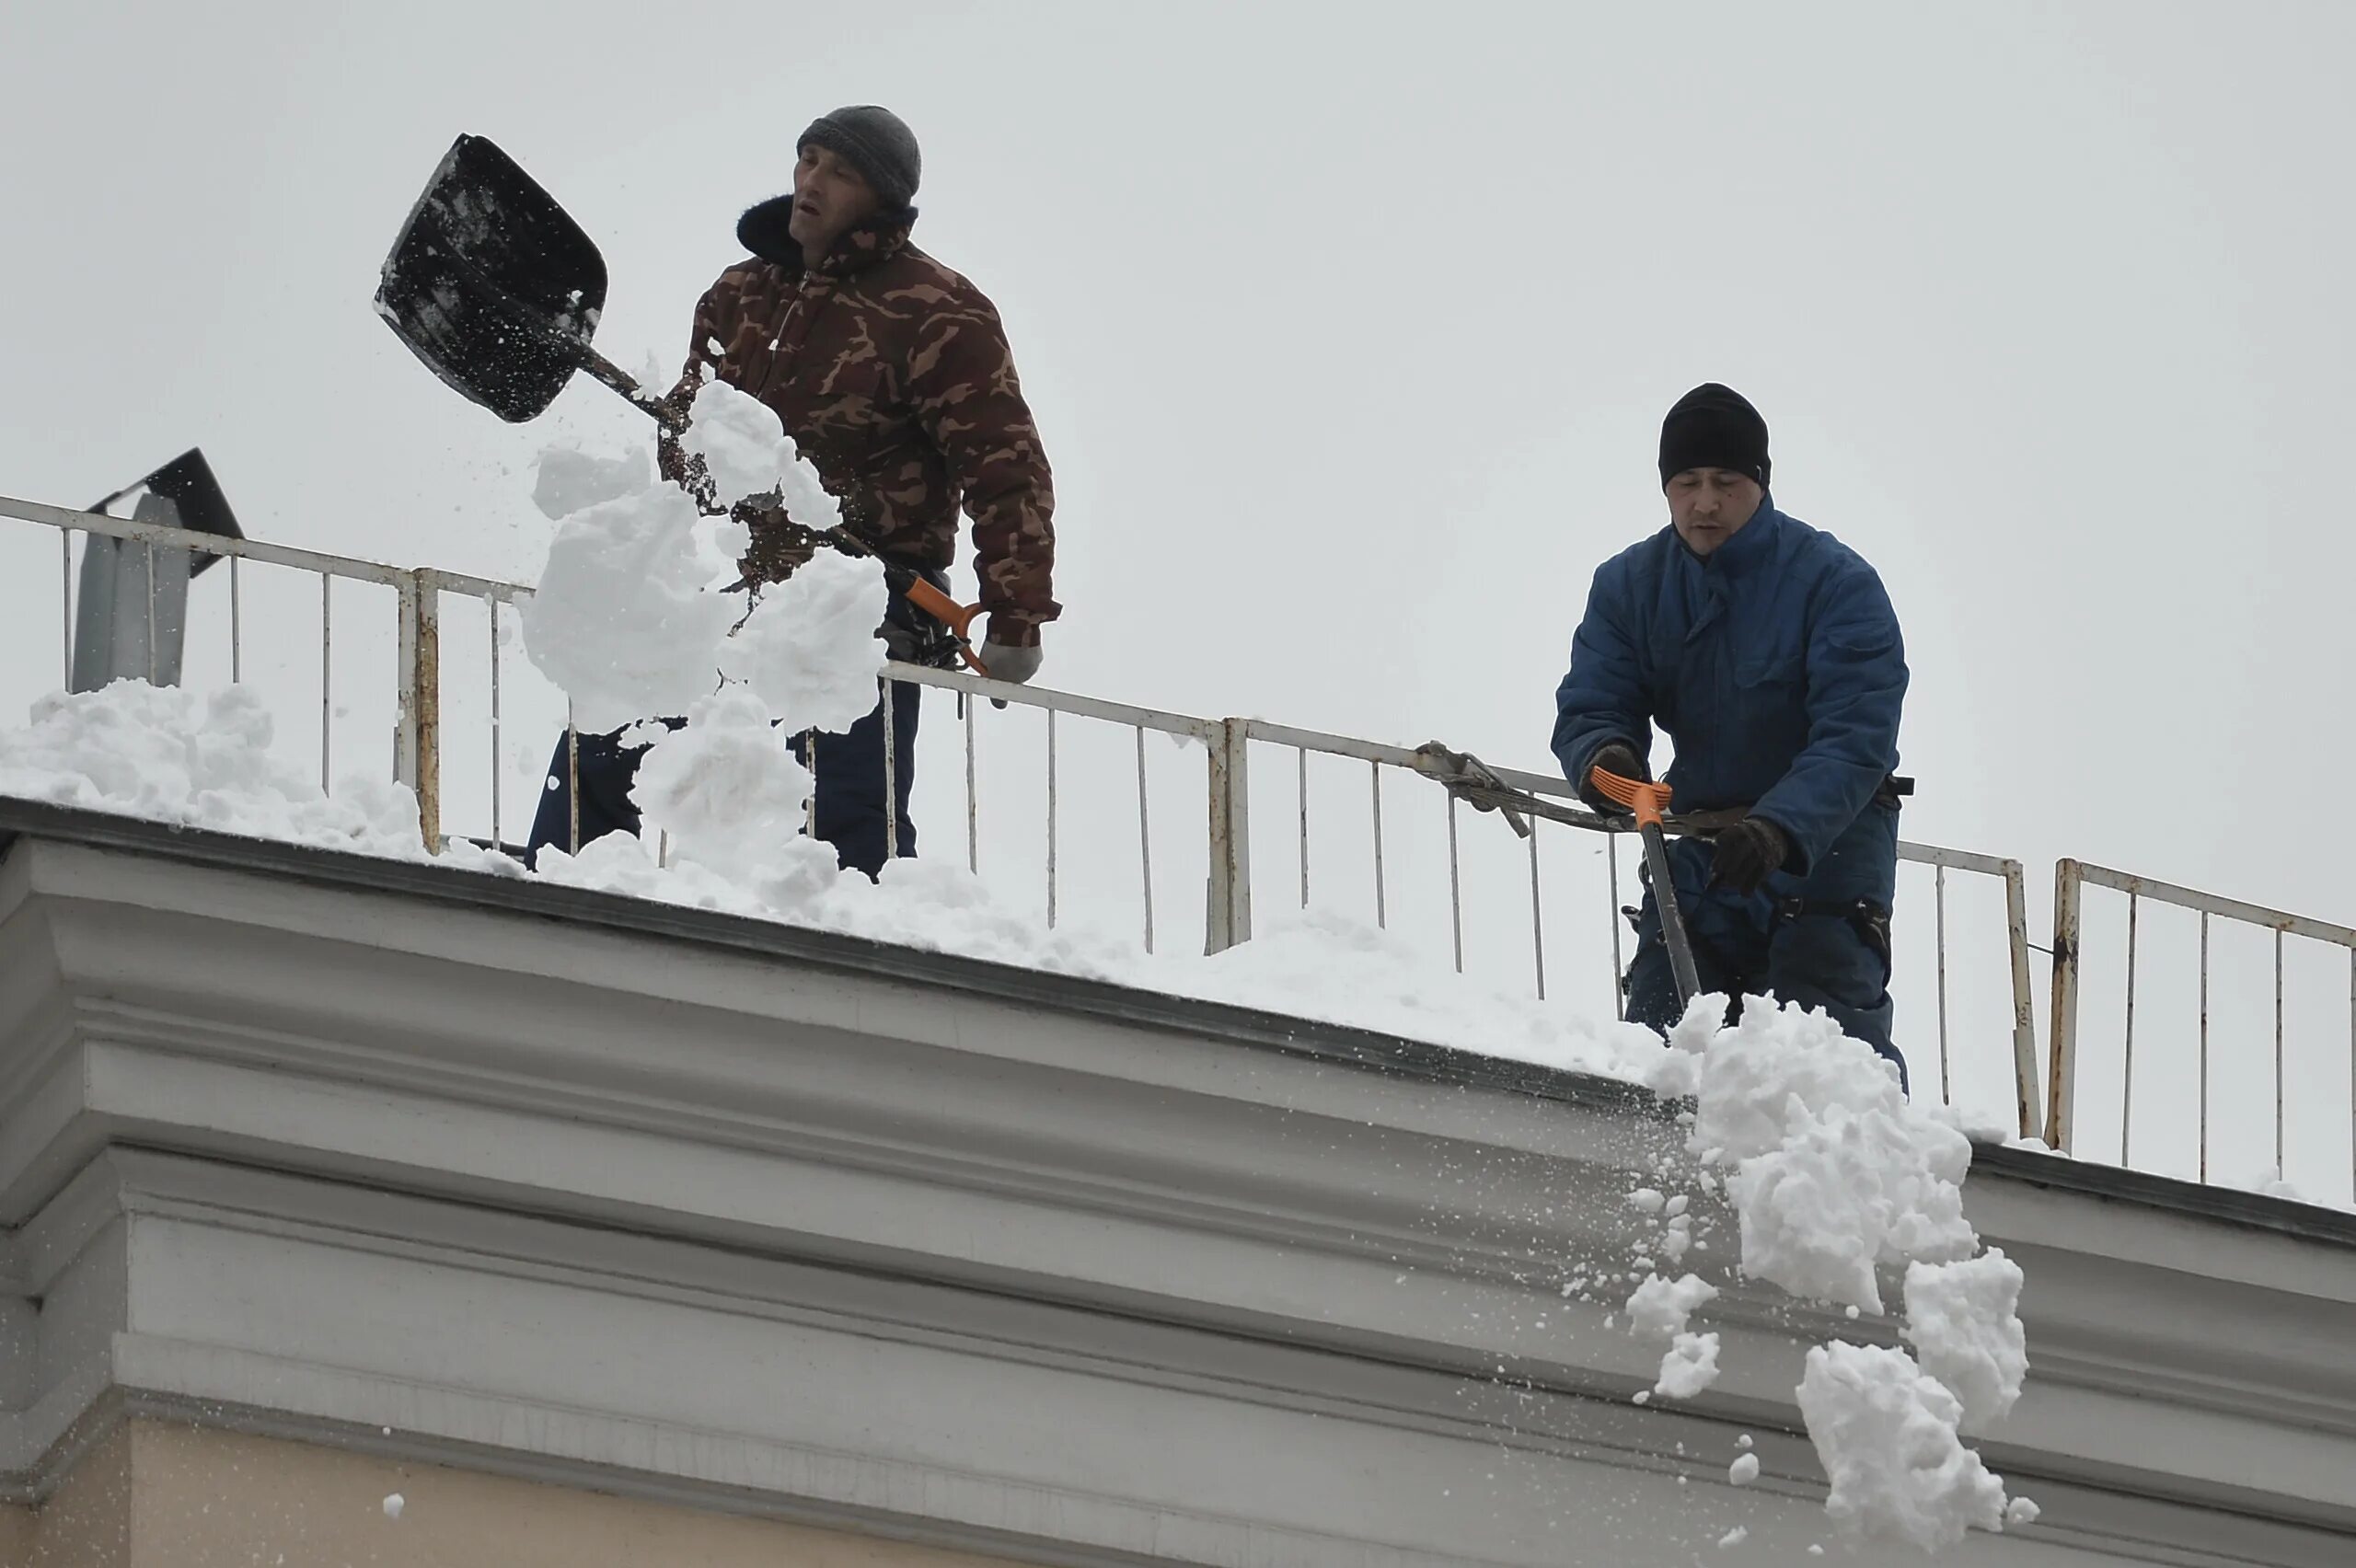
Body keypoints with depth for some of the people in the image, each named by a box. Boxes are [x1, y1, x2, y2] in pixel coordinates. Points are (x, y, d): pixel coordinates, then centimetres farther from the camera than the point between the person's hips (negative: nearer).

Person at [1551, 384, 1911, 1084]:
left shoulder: (1835, 580, -17)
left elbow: (1857, 737, -25)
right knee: (1658, 1034, 2)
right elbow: (1589, 706, -3)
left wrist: (1783, 829, -42)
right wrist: (1603, 760, -30)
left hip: (1828, 832, -5)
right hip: (1700, 836, 5)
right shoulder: (1627, 585, -1)